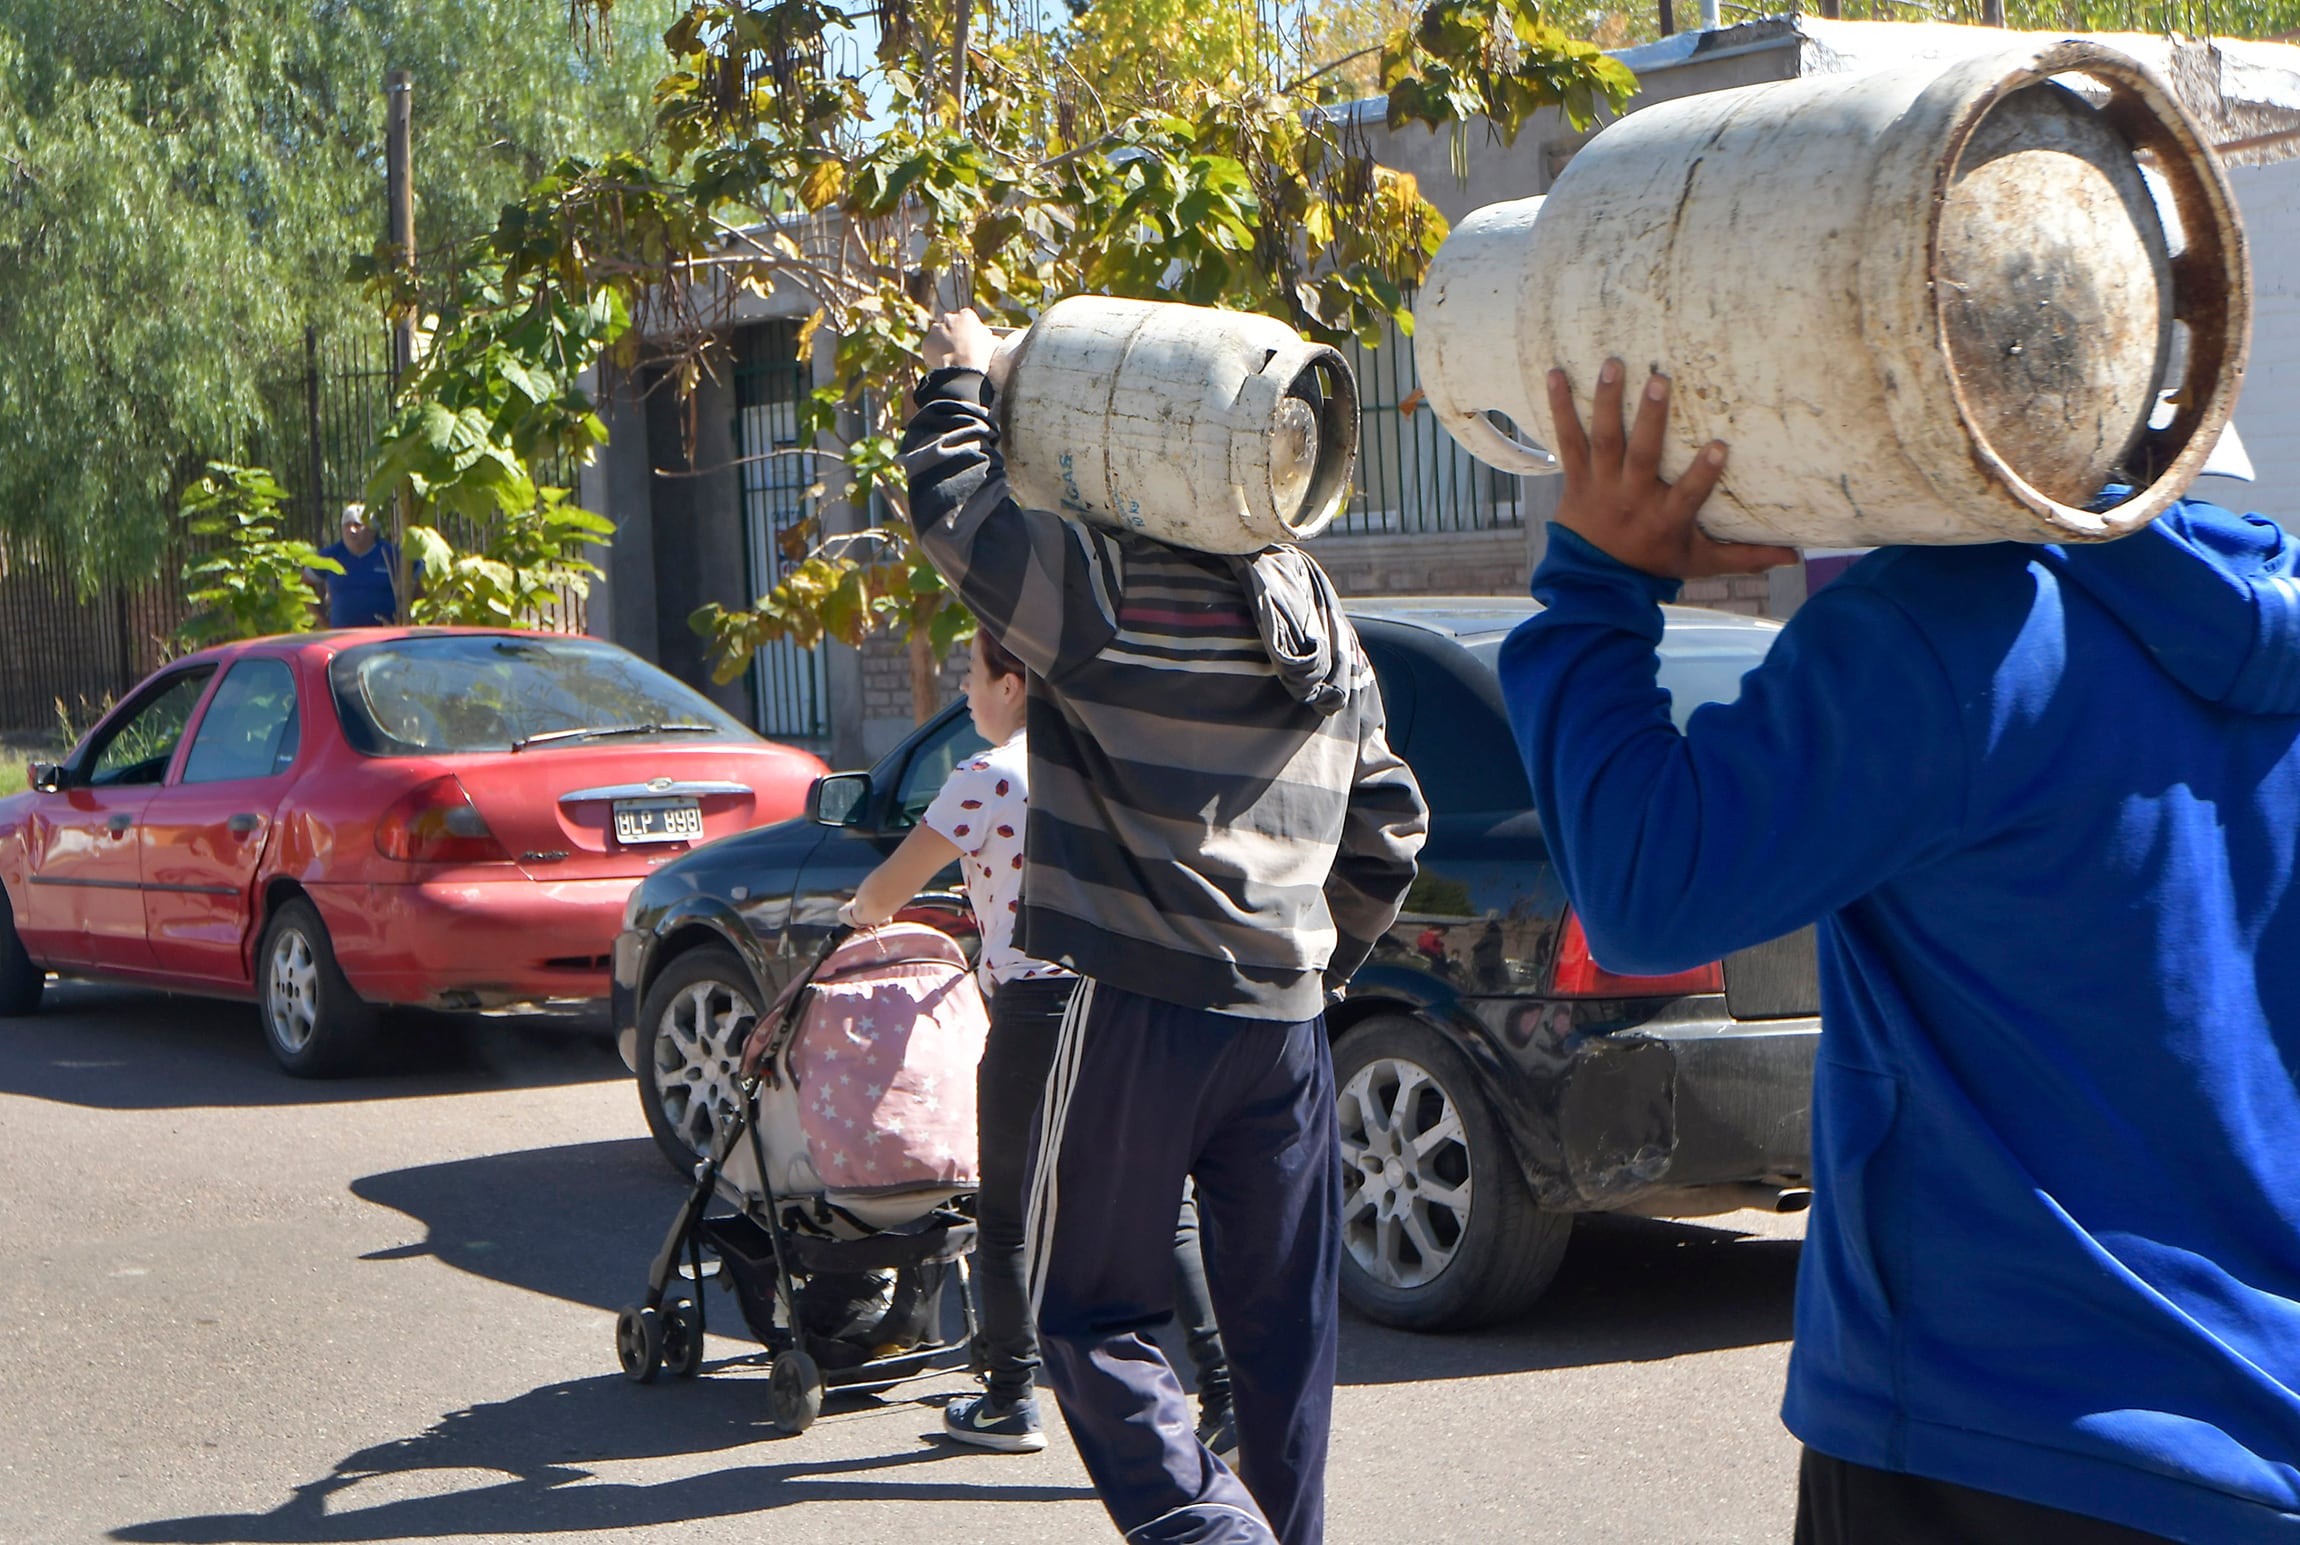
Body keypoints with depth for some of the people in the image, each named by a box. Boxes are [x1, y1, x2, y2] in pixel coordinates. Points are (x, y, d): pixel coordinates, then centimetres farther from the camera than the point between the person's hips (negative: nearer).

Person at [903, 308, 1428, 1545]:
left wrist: (960, 381, 16)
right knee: (1284, 1323, 13)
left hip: (1141, 1013, -6)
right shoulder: (1312, 611, 11)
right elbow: (1386, 825, 16)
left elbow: (952, 502, -1)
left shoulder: (1102, 587, -11)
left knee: (1091, 1312, 4)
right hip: (1287, 1015, 6)